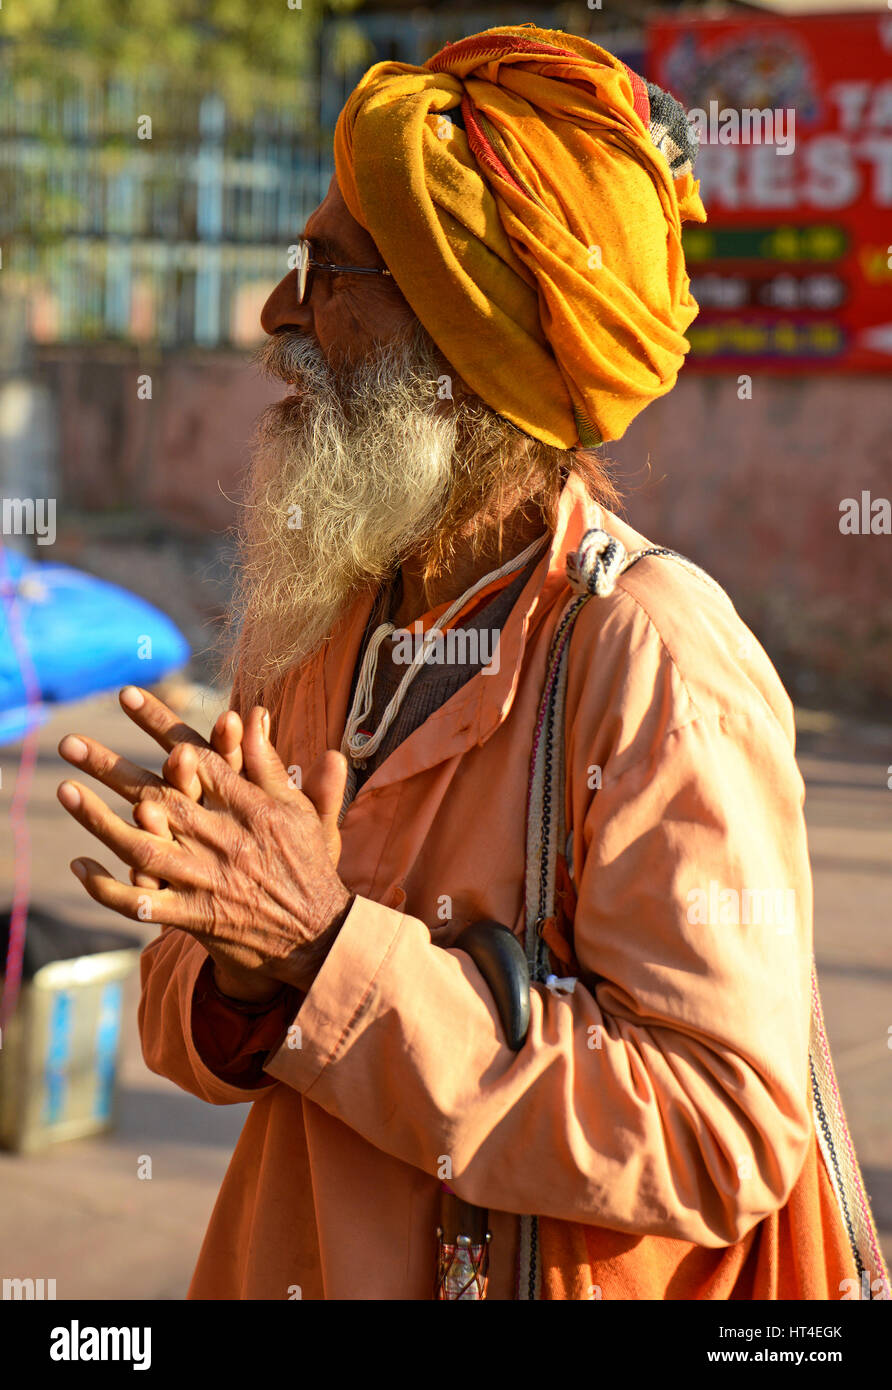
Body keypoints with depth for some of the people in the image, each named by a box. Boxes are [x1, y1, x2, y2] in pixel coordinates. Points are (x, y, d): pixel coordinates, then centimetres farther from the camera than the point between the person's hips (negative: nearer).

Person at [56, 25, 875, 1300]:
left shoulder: (658, 661, -22)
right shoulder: (313, 622, -2)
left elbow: (722, 1142, -27)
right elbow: (182, 1003, 4)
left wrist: (329, 947, -28)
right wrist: (243, 976, -19)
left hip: (545, 1271, -5)